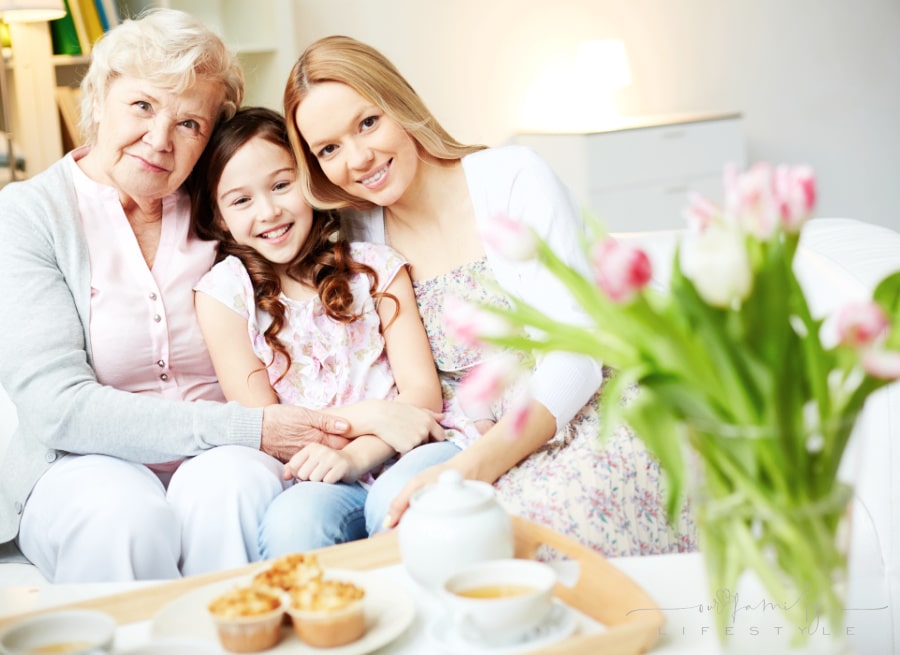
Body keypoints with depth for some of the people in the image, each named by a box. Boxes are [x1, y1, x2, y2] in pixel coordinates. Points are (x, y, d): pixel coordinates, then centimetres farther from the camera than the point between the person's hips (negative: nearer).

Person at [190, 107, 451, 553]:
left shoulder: (374, 266, 10)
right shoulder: (223, 292, 5)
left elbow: (424, 391, 1)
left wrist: (355, 455, -17)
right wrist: (369, 416, -11)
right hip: (309, 481, -1)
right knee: (292, 522, -36)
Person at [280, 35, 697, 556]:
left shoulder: (512, 179, -7)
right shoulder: (358, 236, 6)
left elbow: (575, 355, -14)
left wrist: (474, 466, -28)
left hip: (577, 425, -3)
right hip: (467, 448, 4)